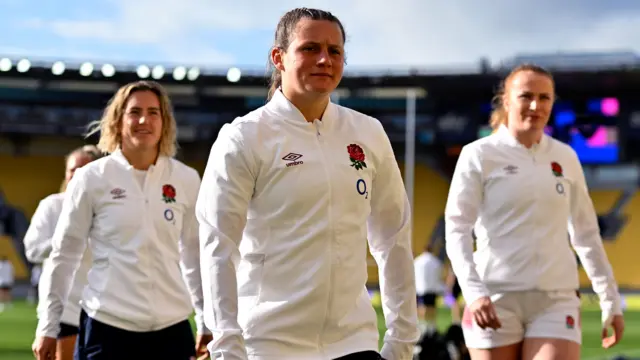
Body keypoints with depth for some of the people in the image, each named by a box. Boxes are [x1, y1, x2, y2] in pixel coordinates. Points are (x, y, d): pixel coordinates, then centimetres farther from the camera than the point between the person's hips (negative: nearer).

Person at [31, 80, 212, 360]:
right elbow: (63, 255, 3)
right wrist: (48, 327, 2)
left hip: (172, 329, 2)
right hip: (106, 326, -2)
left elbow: (196, 255, 12)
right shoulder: (91, 179, -1)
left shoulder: (186, 180, 4)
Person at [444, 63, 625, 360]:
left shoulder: (565, 157, 10)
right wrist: (474, 291, -20)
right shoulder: (479, 155, 0)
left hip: (556, 301, 2)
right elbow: (456, 228, -6)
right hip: (496, 300, -2)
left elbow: (586, 234, 17)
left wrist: (610, 301, 16)